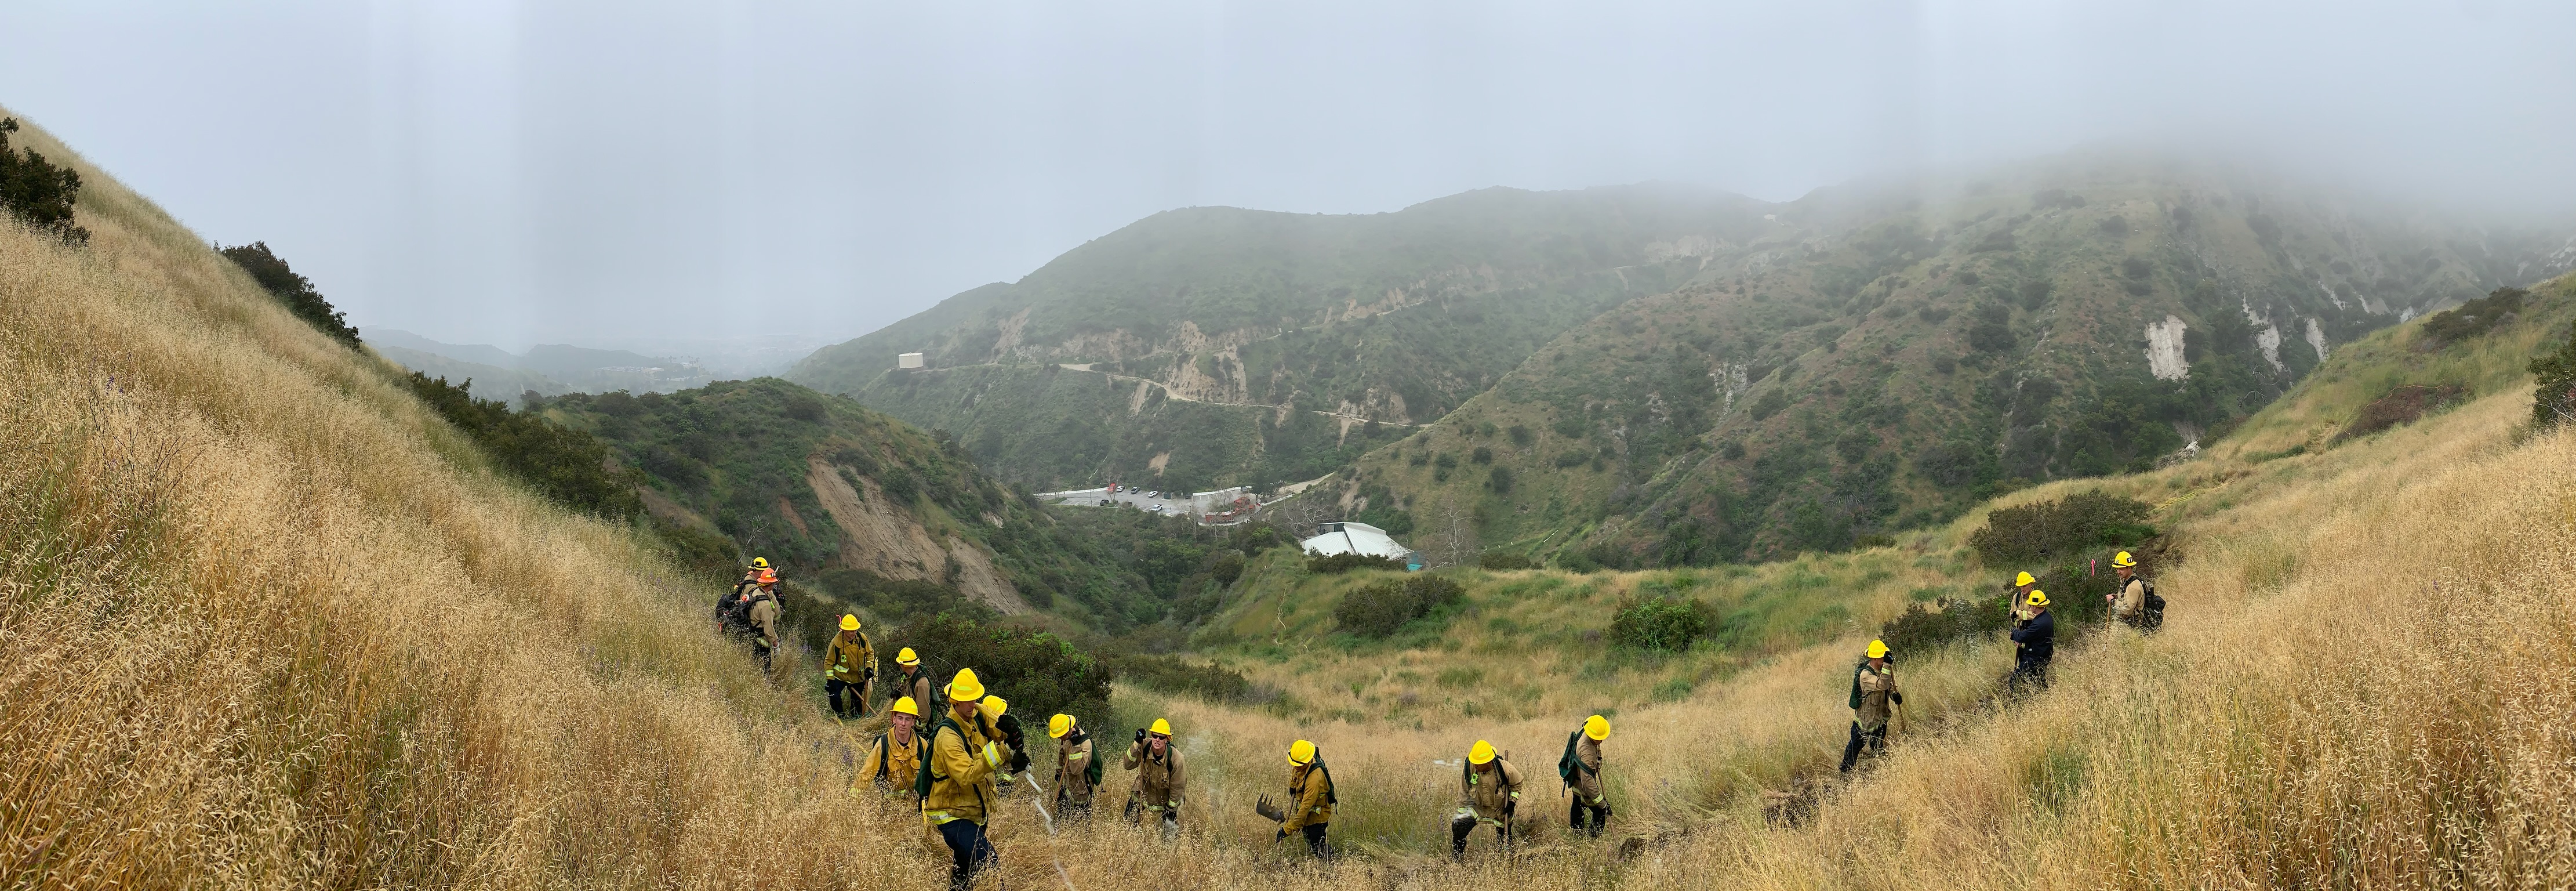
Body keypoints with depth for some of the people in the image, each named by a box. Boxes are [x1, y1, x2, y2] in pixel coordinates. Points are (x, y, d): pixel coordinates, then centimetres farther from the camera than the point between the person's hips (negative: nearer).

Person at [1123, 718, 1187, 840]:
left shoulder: (1175, 758, -29)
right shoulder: (1145, 746, -22)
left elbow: (1177, 787, -17)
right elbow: (1128, 765, -27)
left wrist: (1171, 810, -8)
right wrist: (1137, 744, -38)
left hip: (1166, 801, -2)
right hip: (1144, 794, 2)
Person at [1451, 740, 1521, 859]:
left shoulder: (1505, 769, -27)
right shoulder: (1469, 768, -23)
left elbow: (1517, 784, -4)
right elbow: (1464, 792, -6)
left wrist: (1512, 801, -14)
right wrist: (1461, 812, -2)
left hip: (1500, 810, -1)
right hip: (1477, 807, 1)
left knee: (1505, 839, 9)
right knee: (1458, 827, -16)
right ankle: (1457, 857, 5)